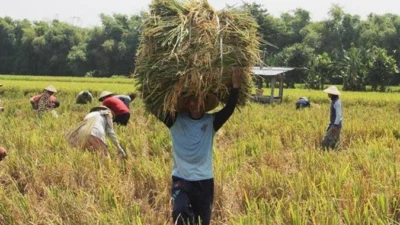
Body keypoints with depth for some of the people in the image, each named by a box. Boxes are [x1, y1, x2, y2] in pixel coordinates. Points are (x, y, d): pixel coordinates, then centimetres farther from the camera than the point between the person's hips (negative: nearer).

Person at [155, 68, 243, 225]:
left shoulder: (211, 122, -2)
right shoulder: (176, 121, -2)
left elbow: (229, 109, -17)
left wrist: (235, 86, -27)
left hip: (204, 181, 1)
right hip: (181, 179, -1)